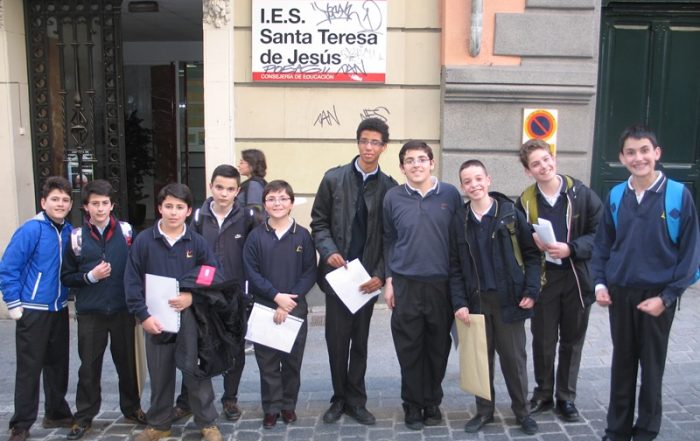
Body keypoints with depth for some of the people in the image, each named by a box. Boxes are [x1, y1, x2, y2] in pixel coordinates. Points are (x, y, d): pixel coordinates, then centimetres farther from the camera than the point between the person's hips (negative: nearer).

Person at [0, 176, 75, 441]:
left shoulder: (69, 231, 3)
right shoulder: (31, 230, -15)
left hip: (59, 310, 6)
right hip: (33, 311, -6)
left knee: (58, 365, 16)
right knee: (29, 369, 2)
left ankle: (57, 413, 31)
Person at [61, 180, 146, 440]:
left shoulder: (126, 231, -3)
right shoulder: (76, 237, -1)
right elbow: (66, 277, 4)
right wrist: (90, 276, -13)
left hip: (123, 311, 0)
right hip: (90, 314, 0)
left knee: (127, 362, 13)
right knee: (89, 367, 10)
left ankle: (132, 408, 30)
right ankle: (84, 416, 25)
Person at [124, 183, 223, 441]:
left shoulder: (197, 242, -2)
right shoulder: (143, 240, -4)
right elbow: (132, 282, -4)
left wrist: (193, 296, -16)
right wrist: (143, 315, -13)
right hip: (156, 321, 1)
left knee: (197, 374, 8)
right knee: (160, 377, 15)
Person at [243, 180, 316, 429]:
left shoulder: (302, 235, -1)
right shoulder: (256, 236, -1)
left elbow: (310, 273, -4)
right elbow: (251, 273, -5)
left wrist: (289, 302, -14)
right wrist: (276, 296, -15)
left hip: (295, 309, 0)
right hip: (264, 308, 0)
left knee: (292, 361, 10)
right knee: (267, 362, 7)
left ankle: (288, 405, 27)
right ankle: (271, 408, 21)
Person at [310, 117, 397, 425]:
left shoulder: (389, 187, 0)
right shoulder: (333, 178, 1)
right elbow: (319, 222, 4)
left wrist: (380, 275, -9)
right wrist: (328, 251, -14)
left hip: (368, 276, 0)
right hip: (337, 272, 0)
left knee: (360, 341, 11)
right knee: (337, 339, 6)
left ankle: (355, 400, 24)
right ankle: (339, 398, 23)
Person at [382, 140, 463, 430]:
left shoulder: (450, 194, 0)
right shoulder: (393, 197, 1)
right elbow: (388, 240, 7)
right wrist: (389, 280, 3)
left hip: (442, 284, 0)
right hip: (406, 284, 0)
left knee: (438, 347, 9)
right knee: (409, 348, 6)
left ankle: (432, 403, 28)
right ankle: (413, 405, 23)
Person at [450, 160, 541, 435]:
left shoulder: (511, 214, -3)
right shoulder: (460, 222, 3)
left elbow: (531, 255, -2)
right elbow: (456, 268, 2)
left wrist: (531, 291, -11)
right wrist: (459, 302, -7)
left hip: (509, 299, -2)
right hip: (477, 301, 2)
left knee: (514, 357, 9)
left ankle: (521, 410, 27)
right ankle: (484, 410, 26)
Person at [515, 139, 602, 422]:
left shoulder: (581, 194, -6)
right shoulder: (525, 201, -1)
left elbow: (600, 233, -5)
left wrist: (571, 248, -17)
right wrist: (532, 241, -15)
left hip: (577, 277, 0)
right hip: (543, 279, 1)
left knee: (572, 340, 12)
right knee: (543, 341, 9)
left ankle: (566, 397, 28)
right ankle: (543, 394, 29)